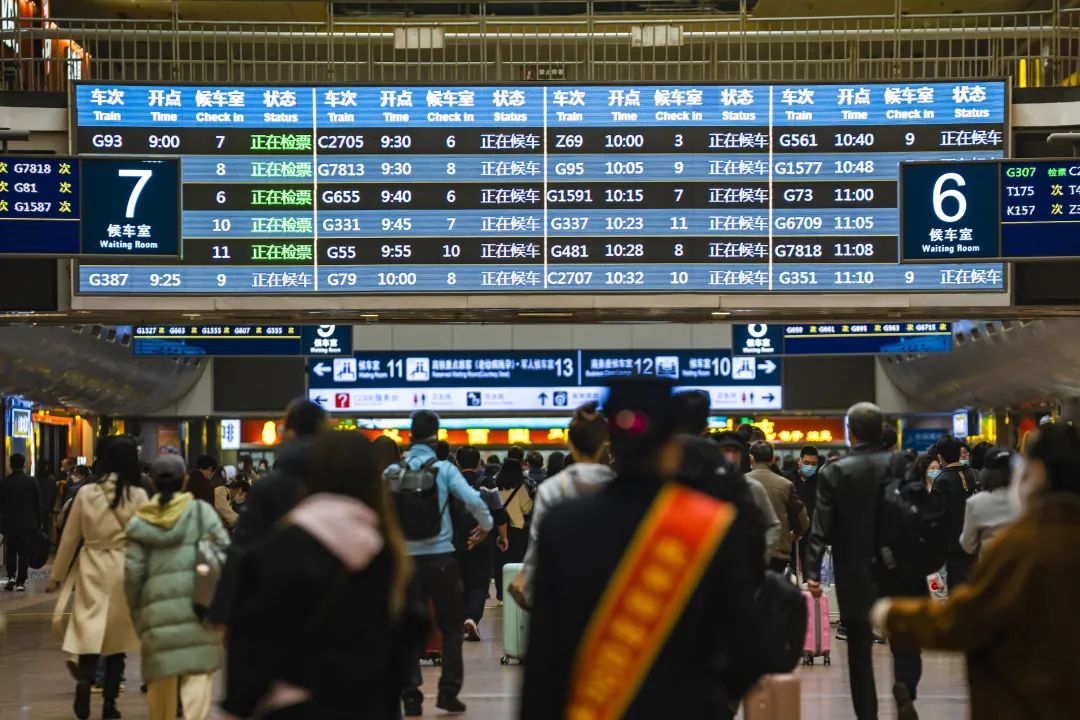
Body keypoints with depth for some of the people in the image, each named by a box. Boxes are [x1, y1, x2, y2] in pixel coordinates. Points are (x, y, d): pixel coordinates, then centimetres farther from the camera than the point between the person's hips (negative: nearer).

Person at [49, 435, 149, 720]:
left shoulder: (86, 493, -2)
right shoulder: (137, 496, -7)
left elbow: (69, 538, 6)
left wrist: (56, 576, 16)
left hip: (91, 571, 1)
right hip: (123, 572, -1)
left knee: (89, 632, 2)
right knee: (116, 638, 9)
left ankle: (84, 678, -26)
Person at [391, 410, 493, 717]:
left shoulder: (393, 473, 2)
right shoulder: (444, 469, -5)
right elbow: (474, 501, -15)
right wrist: (486, 525, 4)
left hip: (405, 558, 2)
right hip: (440, 556, -2)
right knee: (452, 624, 10)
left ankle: (411, 696, 5)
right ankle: (448, 691, 3)